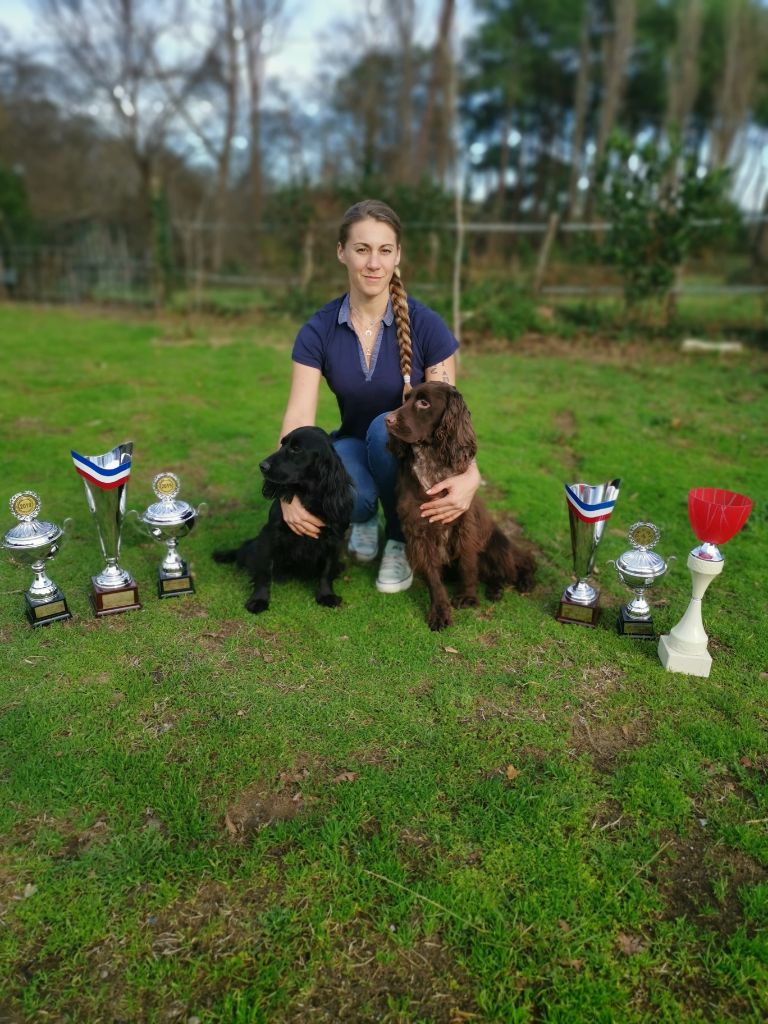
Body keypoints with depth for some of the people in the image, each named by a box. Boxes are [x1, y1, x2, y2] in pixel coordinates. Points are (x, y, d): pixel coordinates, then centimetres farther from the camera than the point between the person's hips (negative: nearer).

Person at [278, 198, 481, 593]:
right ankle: (365, 516, 7)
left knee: (386, 426, -36)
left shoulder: (426, 325, -17)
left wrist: (470, 474, -40)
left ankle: (401, 540, -8)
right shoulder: (319, 330, -12)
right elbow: (298, 418, -20)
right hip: (354, 444, 1)